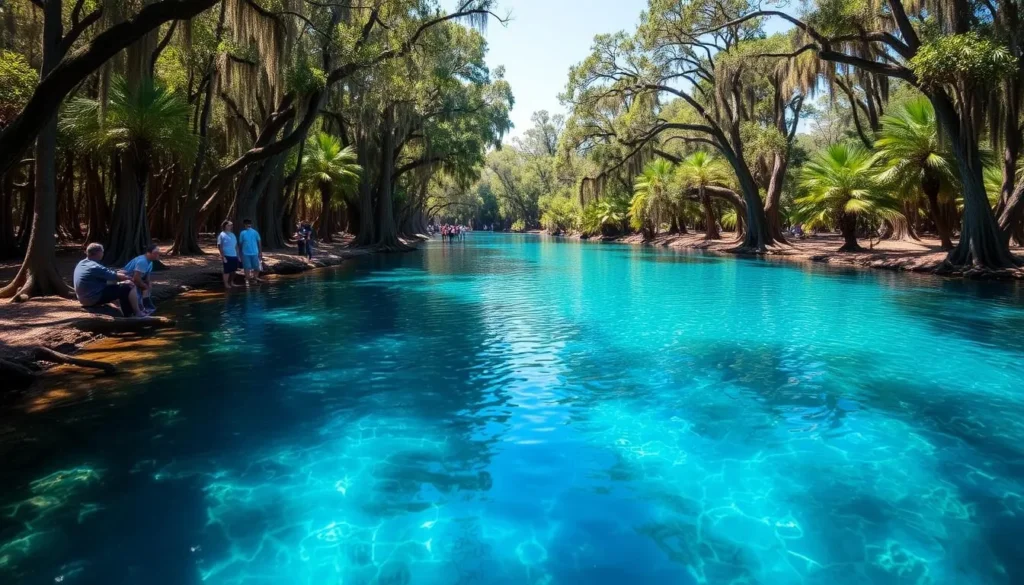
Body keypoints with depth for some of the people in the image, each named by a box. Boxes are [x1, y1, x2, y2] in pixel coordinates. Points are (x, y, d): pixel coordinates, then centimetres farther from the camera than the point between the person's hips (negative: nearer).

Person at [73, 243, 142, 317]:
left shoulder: (81, 264, 8)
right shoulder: (95, 267, -22)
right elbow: (118, 277, -14)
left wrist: (117, 273, 15)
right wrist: (129, 278, 4)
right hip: (95, 299, -10)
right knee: (128, 288, -9)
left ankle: (128, 314, 24)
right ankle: (138, 313, 2)